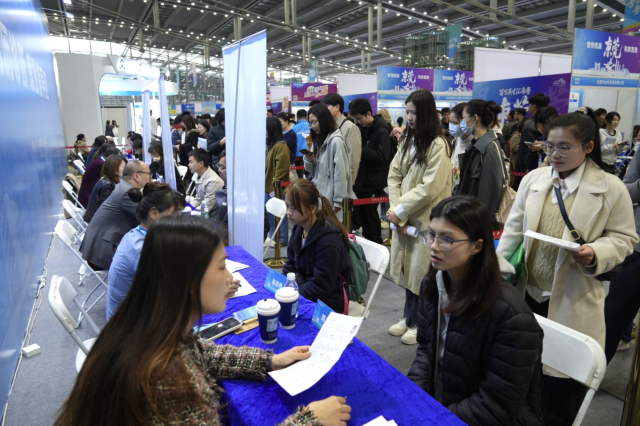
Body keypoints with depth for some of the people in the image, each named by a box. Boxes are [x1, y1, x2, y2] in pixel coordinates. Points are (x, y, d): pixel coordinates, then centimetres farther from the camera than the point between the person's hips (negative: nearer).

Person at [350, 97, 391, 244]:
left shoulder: (381, 131, -12)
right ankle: (366, 240, 27)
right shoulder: (361, 128, 9)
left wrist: (360, 151, -24)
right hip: (361, 178, 7)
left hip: (373, 181, -7)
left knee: (369, 212, -2)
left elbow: (382, 155, -22)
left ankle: (376, 243, 13)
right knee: (361, 211, 13)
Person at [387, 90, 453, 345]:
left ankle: (419, 323, 22)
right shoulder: (407, 140, 10)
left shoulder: (438, 145, -13)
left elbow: (430, 188, -19)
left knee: (421, 272, 4)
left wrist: (400, 210, -14)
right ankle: (409, 317, 30)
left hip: (426, 220, -6)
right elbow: (394, 175, 7)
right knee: (408, 268, 15)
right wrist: (395, 208, -6)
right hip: (403, 217, 6)